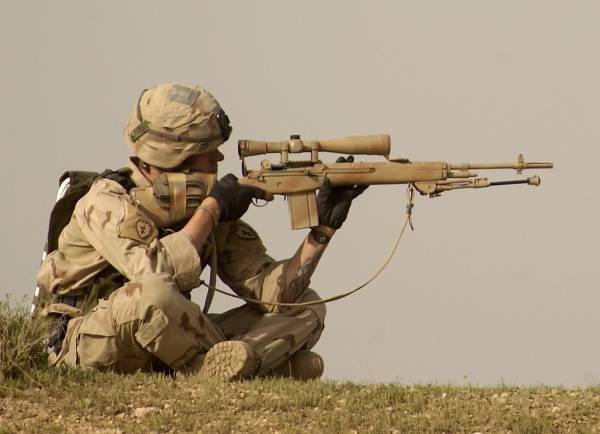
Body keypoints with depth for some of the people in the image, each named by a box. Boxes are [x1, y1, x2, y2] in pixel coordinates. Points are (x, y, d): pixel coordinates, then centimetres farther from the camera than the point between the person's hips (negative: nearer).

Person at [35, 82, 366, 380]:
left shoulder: (205, 204, 3)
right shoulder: (108, 202, -16)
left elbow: (270, 290, -3)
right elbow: (155, 273, -35)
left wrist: (324, 228, -14)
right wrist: (211, 209, -23)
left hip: (163, 353, 7)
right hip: (94, 353, -7)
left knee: (305, 307, -4)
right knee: (151, 293, -41)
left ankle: (224, 366, -31)